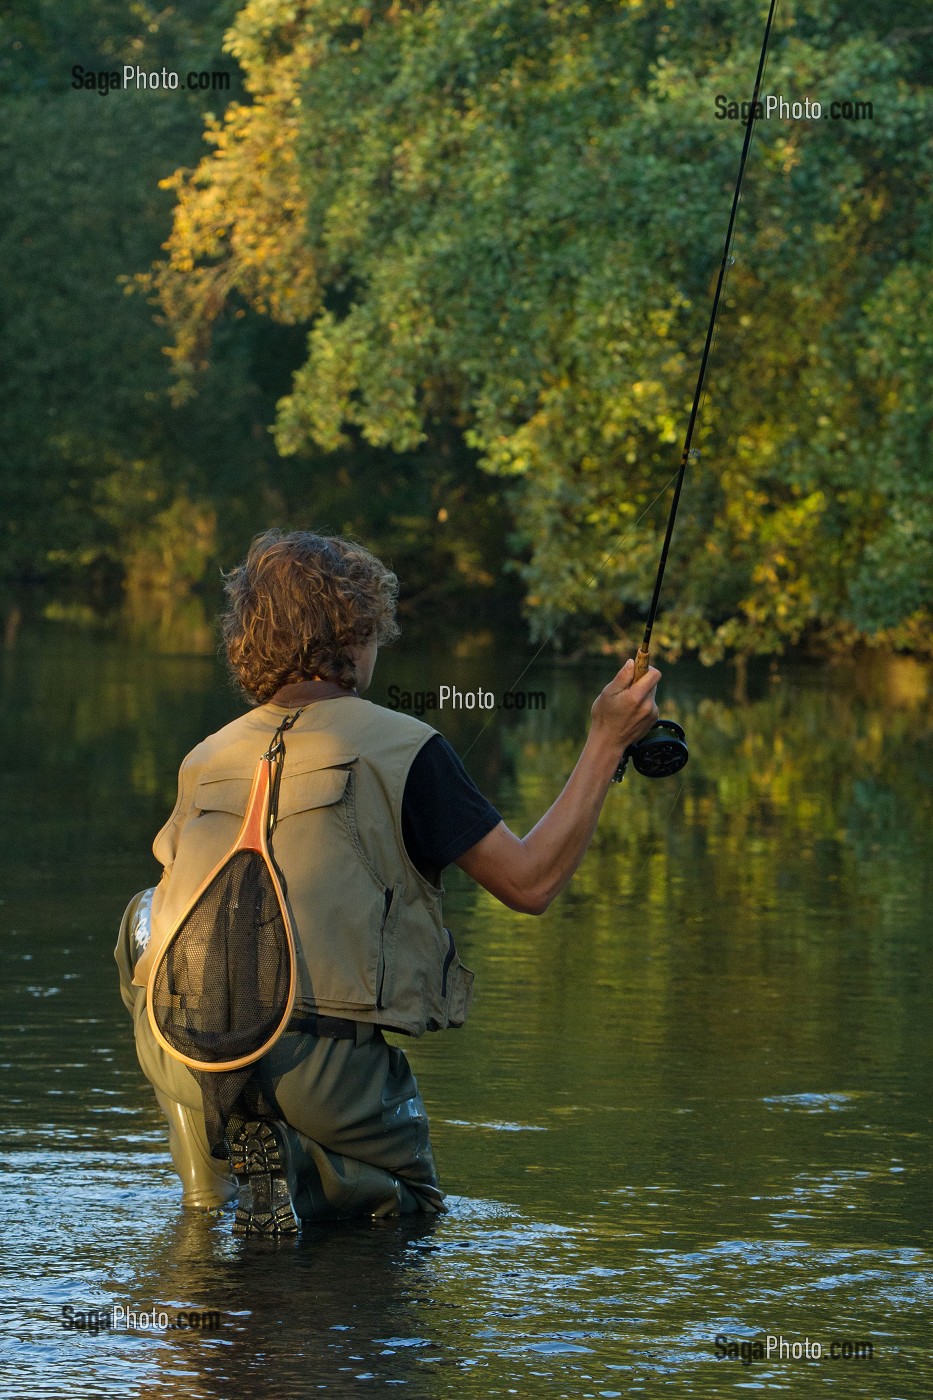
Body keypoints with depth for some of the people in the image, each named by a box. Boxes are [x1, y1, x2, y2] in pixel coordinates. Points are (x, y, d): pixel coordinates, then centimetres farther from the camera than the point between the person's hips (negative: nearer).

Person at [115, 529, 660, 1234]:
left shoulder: (206, 760, 12)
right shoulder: (399, 747, -3)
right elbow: (529, 882, -1)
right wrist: (605, 745, 8)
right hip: (325, 1066, -3)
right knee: (411, 1203, 26)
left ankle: (208, 1190, 19)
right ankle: (301, 1166, -10)